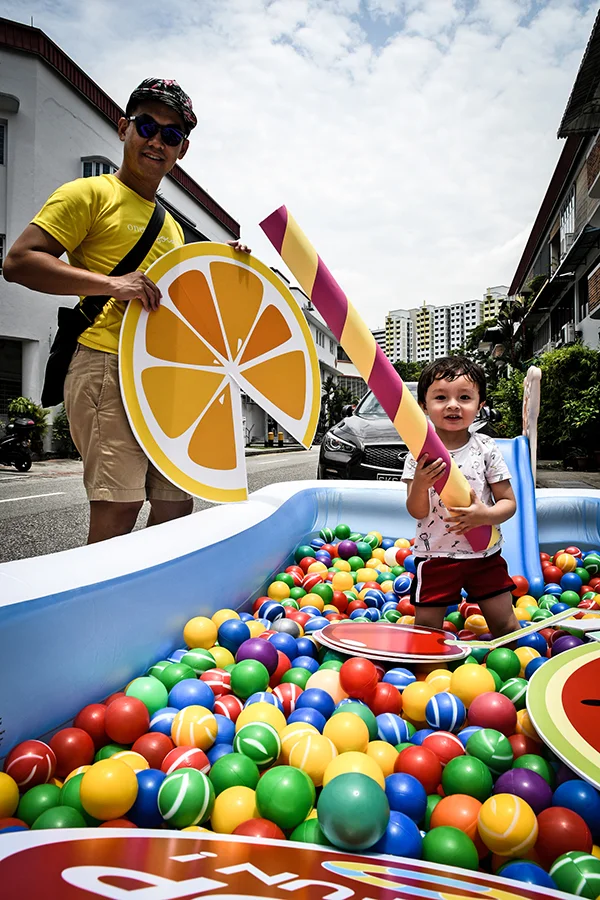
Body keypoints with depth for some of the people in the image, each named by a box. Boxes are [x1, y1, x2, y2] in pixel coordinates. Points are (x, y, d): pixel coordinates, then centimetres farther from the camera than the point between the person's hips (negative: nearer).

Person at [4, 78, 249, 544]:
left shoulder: (172, 227, 25)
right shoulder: (89, 194, 4)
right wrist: (110, 283, -18)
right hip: (107, 368, -7)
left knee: (176, 505, 7)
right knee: (119, 506, -16)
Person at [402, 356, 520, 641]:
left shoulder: (487, 449, -5)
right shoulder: (419, 454, -7)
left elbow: (508, 502, -2)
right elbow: (417, 512, -8)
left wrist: (485, 515, -22)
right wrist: (420, 484, -28)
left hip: (484, 555, 1)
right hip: (435, 557, -1)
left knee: (505, 623, 11)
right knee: (426, 628, 5)